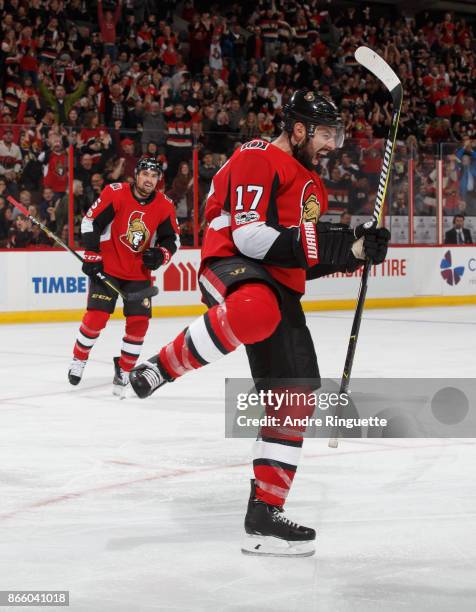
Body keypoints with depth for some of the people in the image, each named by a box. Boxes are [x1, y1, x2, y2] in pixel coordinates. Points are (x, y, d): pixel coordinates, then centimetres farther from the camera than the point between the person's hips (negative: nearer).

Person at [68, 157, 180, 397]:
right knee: (96, 317, -10)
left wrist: (160, 255, -14)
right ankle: (78, 359, 15)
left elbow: (172, 239, 7)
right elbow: (90, 222, -9)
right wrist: (91, 257, -11)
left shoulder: (164, 206, -4)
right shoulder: (115, 193, -14)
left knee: (139, 321, -6)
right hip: (107, 267, -3)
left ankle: (123, 370, 12)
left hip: (139, 272, 3)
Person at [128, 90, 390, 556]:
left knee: (294, 398, 3)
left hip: (279, 288, 9)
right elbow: (248, 235, -18)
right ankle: (159, 368, -26)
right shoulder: (258, 159, -6)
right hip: (231, 267, -9)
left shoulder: (311, 186, 24)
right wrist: (313, 244, -24)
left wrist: (354, 250, 10)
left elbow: (306, 259, 26)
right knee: (257, 310, -45)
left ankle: (264, 515, 10)